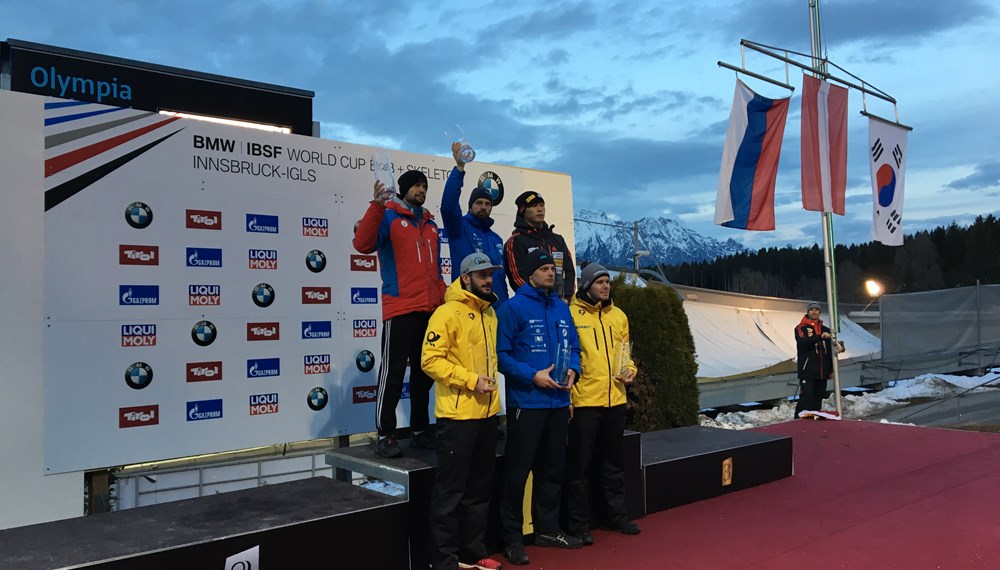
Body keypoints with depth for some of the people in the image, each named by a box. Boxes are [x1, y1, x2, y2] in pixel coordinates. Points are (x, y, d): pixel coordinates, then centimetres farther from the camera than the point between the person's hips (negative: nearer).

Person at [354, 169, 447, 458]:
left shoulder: (431, 225, 20)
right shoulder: (388, 217, 0)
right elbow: (362, 244, -18)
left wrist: (445, 302, 13)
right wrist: (377, 205, -27)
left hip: (431, 311, 7)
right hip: (401, 309, -7)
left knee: (426, 373, 11)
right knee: (393, 373, -5)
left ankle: (420, 431, 21)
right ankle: (385, 435, 3)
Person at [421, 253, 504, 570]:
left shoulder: (490, 313, 13)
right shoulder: (448, 313, -12)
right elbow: (430, 359, -18)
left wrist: (489, 379, 12)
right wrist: (471, 380, -19)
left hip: (487, 413, 8)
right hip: (457, 415, -8)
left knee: (480, 487, 16)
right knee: (450, 490, -1)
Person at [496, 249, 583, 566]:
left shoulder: (562, 308, 11)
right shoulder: (512, 308, -9)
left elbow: (573, 346, 16)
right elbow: (501, 353, -13)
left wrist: (573, 370, -3)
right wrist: (532, 376, -19)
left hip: (558, 402, 7)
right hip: (526, 402, -7)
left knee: (554, 468, 16)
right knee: (517, 471, -1)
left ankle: (548, 529, 31)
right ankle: (512, 537, 12)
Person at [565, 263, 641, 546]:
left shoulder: (618, 316, 11)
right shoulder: (572, 315, -7)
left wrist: (630, 371, 0)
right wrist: (566, 396, -13)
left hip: (615, 401, 6)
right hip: (583, 403, -6)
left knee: (614, 464, 18)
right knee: (580, 466, 4)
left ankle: (617, 515, 32)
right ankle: (578, 524, 15)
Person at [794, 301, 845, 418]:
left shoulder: (825, 329, 16)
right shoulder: (801, 328, -1)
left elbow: (830, 351, 20)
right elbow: (803, 342, -21)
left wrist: (832, 369, 16)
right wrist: (821, 336, -30)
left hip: (823, 372, 6)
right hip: (807, 372, -6)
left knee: (818, 401, 8)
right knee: (806, 398, -13)